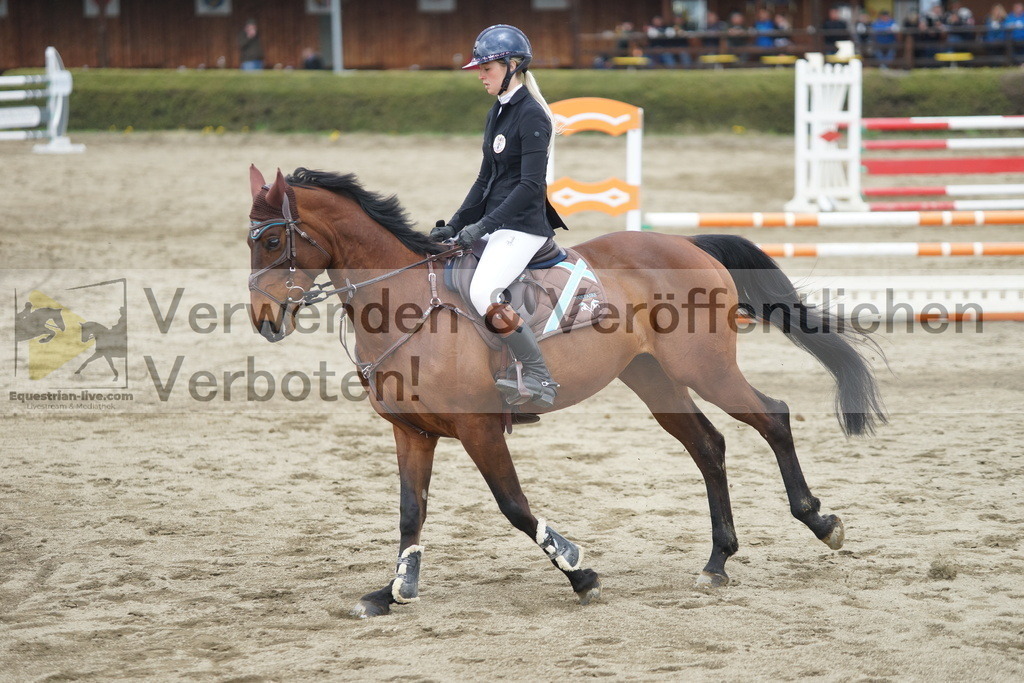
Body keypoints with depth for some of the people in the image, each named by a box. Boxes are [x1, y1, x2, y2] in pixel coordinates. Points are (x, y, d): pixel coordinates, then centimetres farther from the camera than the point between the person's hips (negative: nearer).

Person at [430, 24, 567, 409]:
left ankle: (540, 380, -20)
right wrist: (455, 226, 14)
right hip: (495, 226, 10)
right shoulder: (498, 113, 15)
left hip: (523, 225, -10)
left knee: (482, 293, -27)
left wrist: (483, 226, -24)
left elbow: (531, 185, -21)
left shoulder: (531, 116, -14)